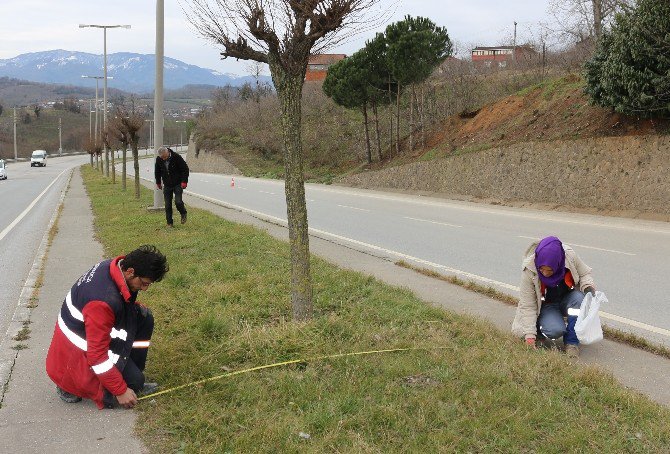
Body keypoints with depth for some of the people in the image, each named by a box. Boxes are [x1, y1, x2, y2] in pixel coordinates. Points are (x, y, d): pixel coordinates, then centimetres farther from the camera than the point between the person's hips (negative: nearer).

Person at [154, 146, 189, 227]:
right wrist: (158, 182, 15)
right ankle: (169, 223, 12)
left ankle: (183, 214, 16)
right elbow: (157, 172, 13)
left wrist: (184, 181, -13)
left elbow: (185, 169, -9)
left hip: (178, 184, -3)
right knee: (168, 205, 1)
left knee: (178, 201, -15)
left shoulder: (176, 157, -17)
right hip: (167, 185, 3)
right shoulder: (158, 159, -6)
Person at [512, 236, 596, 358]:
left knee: (579, 298, -32)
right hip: (546, 306, -2)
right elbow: (527, 306, -22)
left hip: (567, 300, 3)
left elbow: (584, 274, -2)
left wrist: (588, 287, -24)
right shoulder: (529, 270, -27)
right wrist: (530, 334, -25)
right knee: (555, 331, -31)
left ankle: (571, 342, -18)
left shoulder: (570, 256, -23)